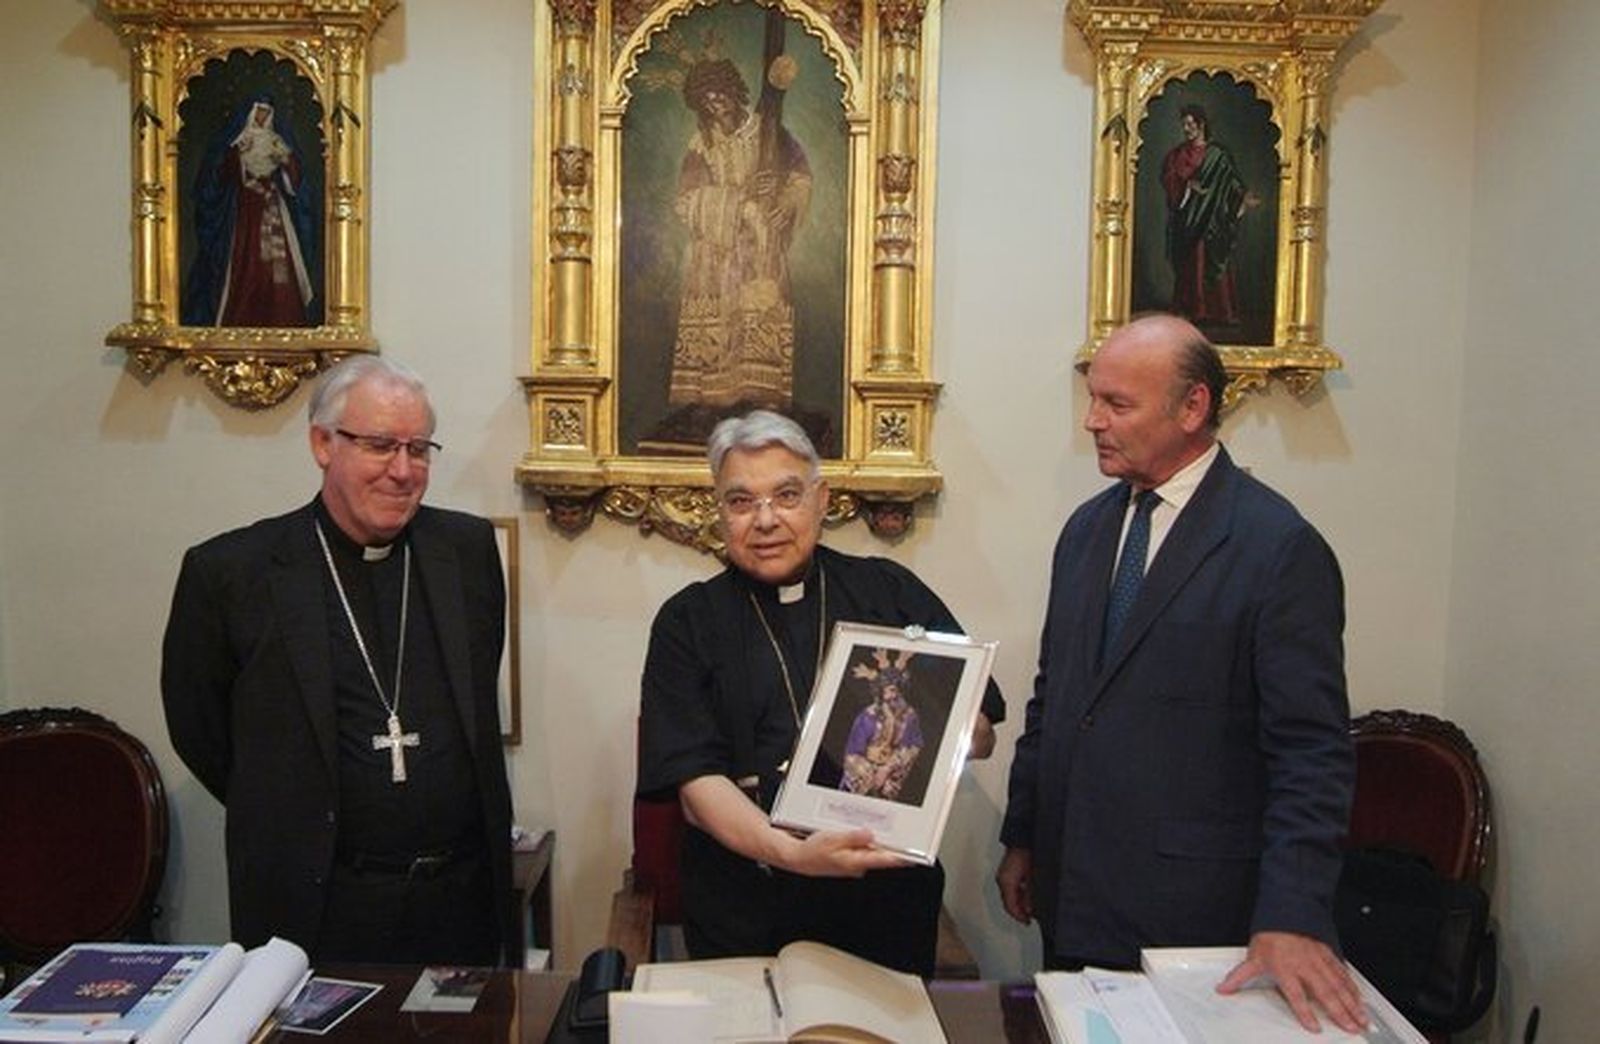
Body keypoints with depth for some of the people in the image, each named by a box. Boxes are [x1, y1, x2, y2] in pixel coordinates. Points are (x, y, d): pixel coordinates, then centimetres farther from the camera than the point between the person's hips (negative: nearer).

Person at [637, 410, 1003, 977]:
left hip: (888, 900, 1)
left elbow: (980, 734, 4)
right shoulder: (688, 622, 2)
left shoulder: (891, 592, 5)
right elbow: (695, 782, -8)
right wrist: (789, 852, -24)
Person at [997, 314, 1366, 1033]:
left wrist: (1292, 919, -21)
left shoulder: (1281, 548, -13)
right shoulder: (1086, 529, 8)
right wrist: (1021, 838, 14)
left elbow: (1312, 752, -15)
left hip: (1192, 913, -5)